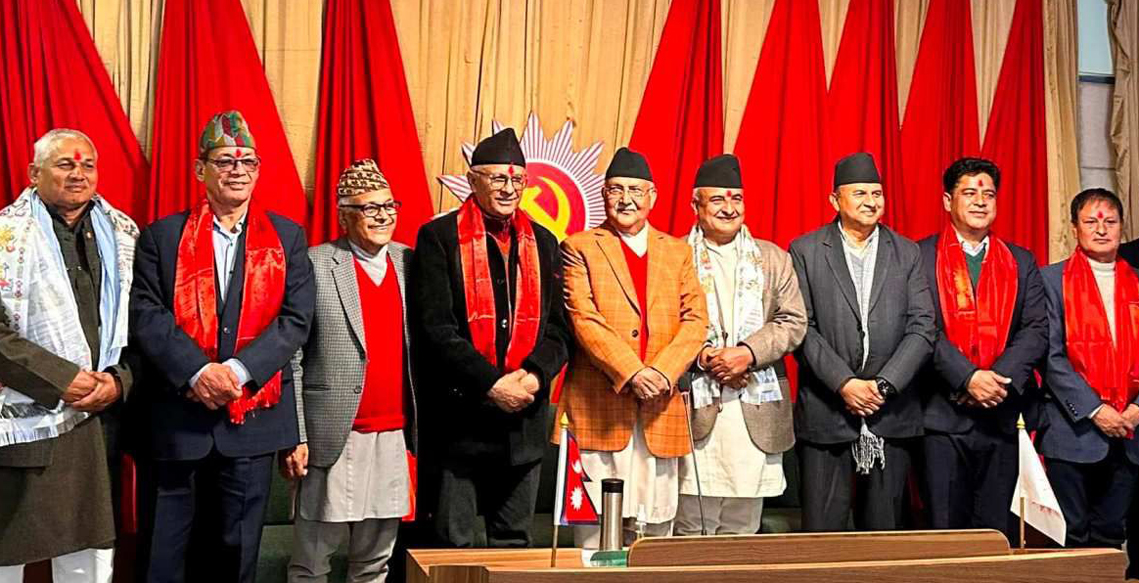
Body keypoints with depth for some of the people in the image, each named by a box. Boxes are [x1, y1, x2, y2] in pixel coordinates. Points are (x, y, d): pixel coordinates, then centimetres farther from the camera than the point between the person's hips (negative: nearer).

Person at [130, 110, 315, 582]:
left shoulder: (287, 237, 6)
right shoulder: (162, 236, 4)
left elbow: (296, 319, -3)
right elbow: (145, 314, -5)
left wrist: (239, 370, -16)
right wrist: (197, 372, -19)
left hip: (254, 415, 1)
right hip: (176, 414, -1)